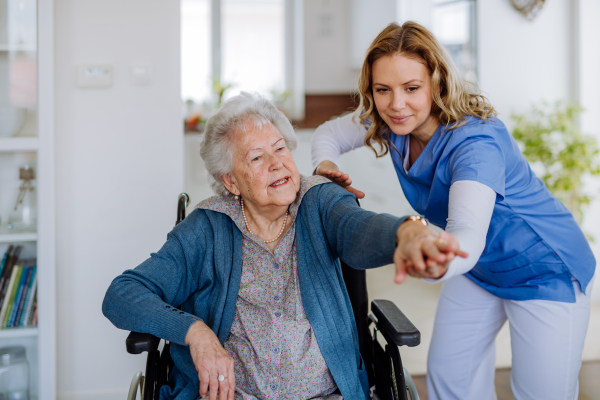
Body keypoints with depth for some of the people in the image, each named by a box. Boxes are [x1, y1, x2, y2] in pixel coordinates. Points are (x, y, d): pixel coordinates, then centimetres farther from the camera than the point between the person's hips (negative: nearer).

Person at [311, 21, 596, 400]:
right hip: (477, 269, 7)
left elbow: (469, 236, -51)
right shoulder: (394, 122, -13)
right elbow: (330, 131, 4)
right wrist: (326, 166, -19)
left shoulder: (475, 142, -35)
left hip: (546, 272, -7)